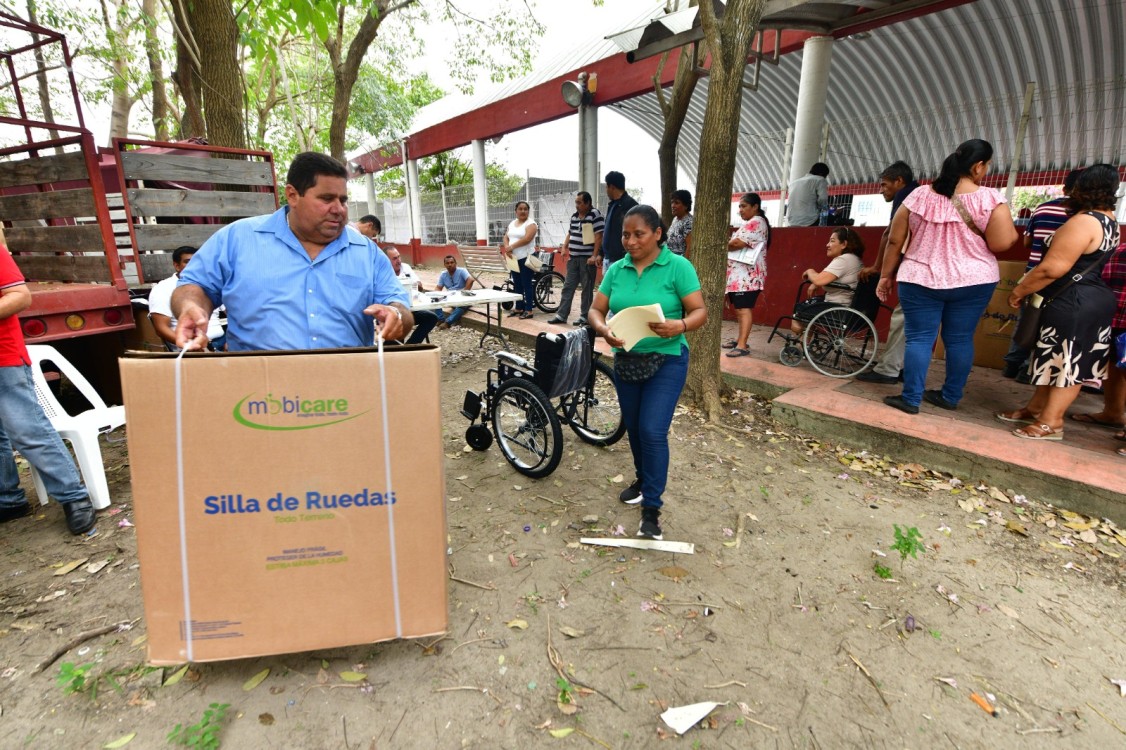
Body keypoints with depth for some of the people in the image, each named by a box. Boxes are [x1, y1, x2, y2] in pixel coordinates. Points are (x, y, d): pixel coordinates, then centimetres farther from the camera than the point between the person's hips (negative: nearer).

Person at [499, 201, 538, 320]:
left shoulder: (531, 224, -6)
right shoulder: (512, 223, 17)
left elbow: (527, 239, -19)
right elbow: (506, 238, 13)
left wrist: (511, 246, -16)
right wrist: (506, 248, -9)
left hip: (526, 258, -7)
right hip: (514, 259, 7)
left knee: (527, 284, -7)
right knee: (517, 285, 11)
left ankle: (529, 310, -4)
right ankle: (519, 308, 18)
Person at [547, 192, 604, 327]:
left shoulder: (595, 214, -8)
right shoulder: (574, 216, 12)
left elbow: (598, 236, -12)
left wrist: (595, 256, -17)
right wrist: (564, 248, 8)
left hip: (587, 258, -7)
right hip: (573, 258, 7)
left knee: (587, 289, 2)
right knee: (567, 287, 7)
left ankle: (585, 317, 10)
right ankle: (561, 315, 12)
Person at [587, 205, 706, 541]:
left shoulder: (678, 266, -10)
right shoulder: (616, 270, 3)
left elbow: (700, 311, -11)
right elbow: (596, 310, 1)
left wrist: (680, 326, -33)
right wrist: (604, 330, -21)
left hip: (667, 361, -5)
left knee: (652, 431, -10)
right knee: (634, 428, 17)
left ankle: (652, 508, 4)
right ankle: (643, 479, 42)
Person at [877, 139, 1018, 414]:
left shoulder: (919, 196, -1)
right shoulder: (989, 198, -7)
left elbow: (895, 241, 1)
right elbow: (1002, 244, -11)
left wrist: (886, 275, 10)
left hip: (920, 280, 0)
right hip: (973, 281, 0)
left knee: (919, 338, 3)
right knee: (960, 339, 11)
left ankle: (911, 399, 5)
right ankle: (951, 396, 21)